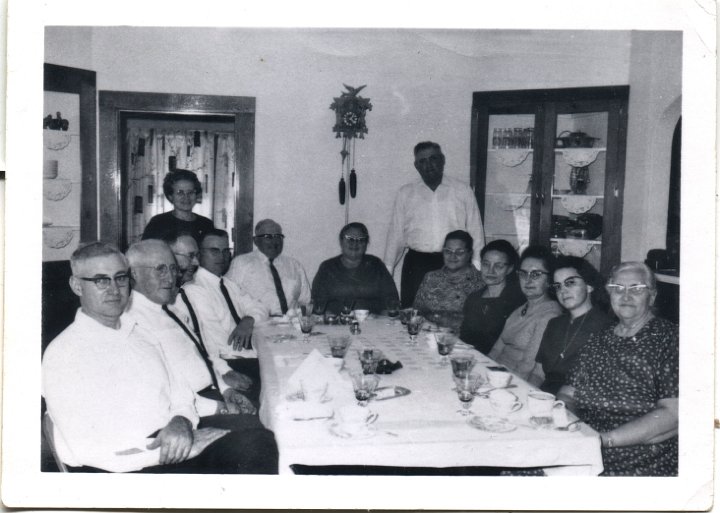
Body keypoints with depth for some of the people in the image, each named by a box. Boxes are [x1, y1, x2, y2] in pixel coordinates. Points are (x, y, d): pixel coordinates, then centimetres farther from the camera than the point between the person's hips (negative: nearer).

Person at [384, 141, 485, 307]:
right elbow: (396, 234, 11)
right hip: (416, 264, 1)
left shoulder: (463, 192, 7)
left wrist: (477, 270, 0)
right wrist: (387, 269, 8)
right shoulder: (405, 194, 10)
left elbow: (476, 232, 7)